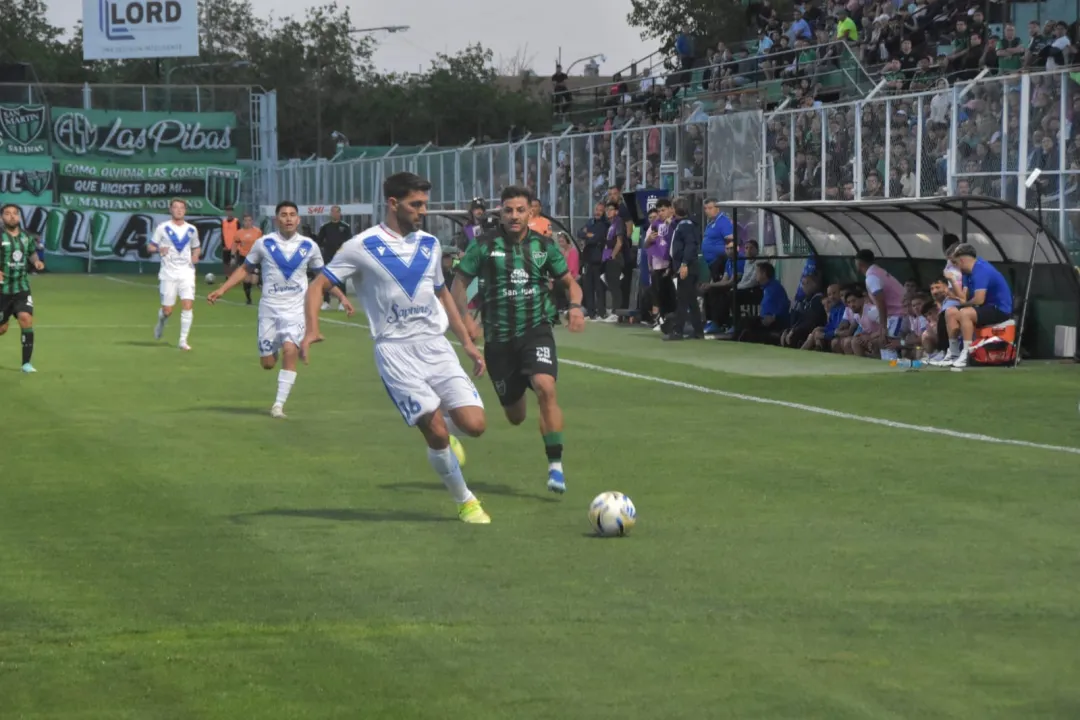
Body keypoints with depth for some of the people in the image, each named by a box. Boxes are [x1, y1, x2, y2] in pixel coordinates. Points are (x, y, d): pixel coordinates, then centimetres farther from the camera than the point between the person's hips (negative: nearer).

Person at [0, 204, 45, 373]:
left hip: (22, 288, 2)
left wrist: (36, 261, 1)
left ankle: (26, 362, -10)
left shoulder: (26, 236, 3)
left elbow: (32, 253, 23)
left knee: (26, 319, -18)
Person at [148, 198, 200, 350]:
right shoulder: (163, 228, 0)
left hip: (186, 272, 2)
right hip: (168, 273, -2)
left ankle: (183, 340, -6)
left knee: (188, 306, -13)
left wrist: (195, 256, 0)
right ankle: (161, 323, 36)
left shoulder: (191, 230, 8)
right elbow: (150, 246, 3)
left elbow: (196, 247, 22)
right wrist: (159, 249, -19)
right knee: (167, 310, -1)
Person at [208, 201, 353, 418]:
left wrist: (342, 297, 6)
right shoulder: (264, 243, -2)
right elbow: (245, 269, 8)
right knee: (267, 363, 1)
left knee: (290, 350, -22)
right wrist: (221, 290, 1)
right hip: (269, 308, 0)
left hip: (296, 309, 0)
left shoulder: (309, 246, 1)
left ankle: (279, 404, -15)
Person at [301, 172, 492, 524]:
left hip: (436, 346, 5)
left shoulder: (430, 244, 11)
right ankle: (464, 502, 9)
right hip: (395, 352, -4)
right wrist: (311, 330, -21)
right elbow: (319, 285, -3)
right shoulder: (362, 247, -5)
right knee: (437, 434, -12)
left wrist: (467, 342, 19)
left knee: (474, 424, -10)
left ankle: (442, 429, 26)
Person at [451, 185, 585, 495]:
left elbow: (569, 282, 13)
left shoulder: (543, 246, 3)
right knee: (515, 417, 8)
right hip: (498, 338, 0)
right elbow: (460, 281, 5)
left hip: (536, 330, 0)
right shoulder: (485, 246, -1)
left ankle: (555, 466, -23)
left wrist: (575, 306, -8)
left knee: (545, 387, -29)